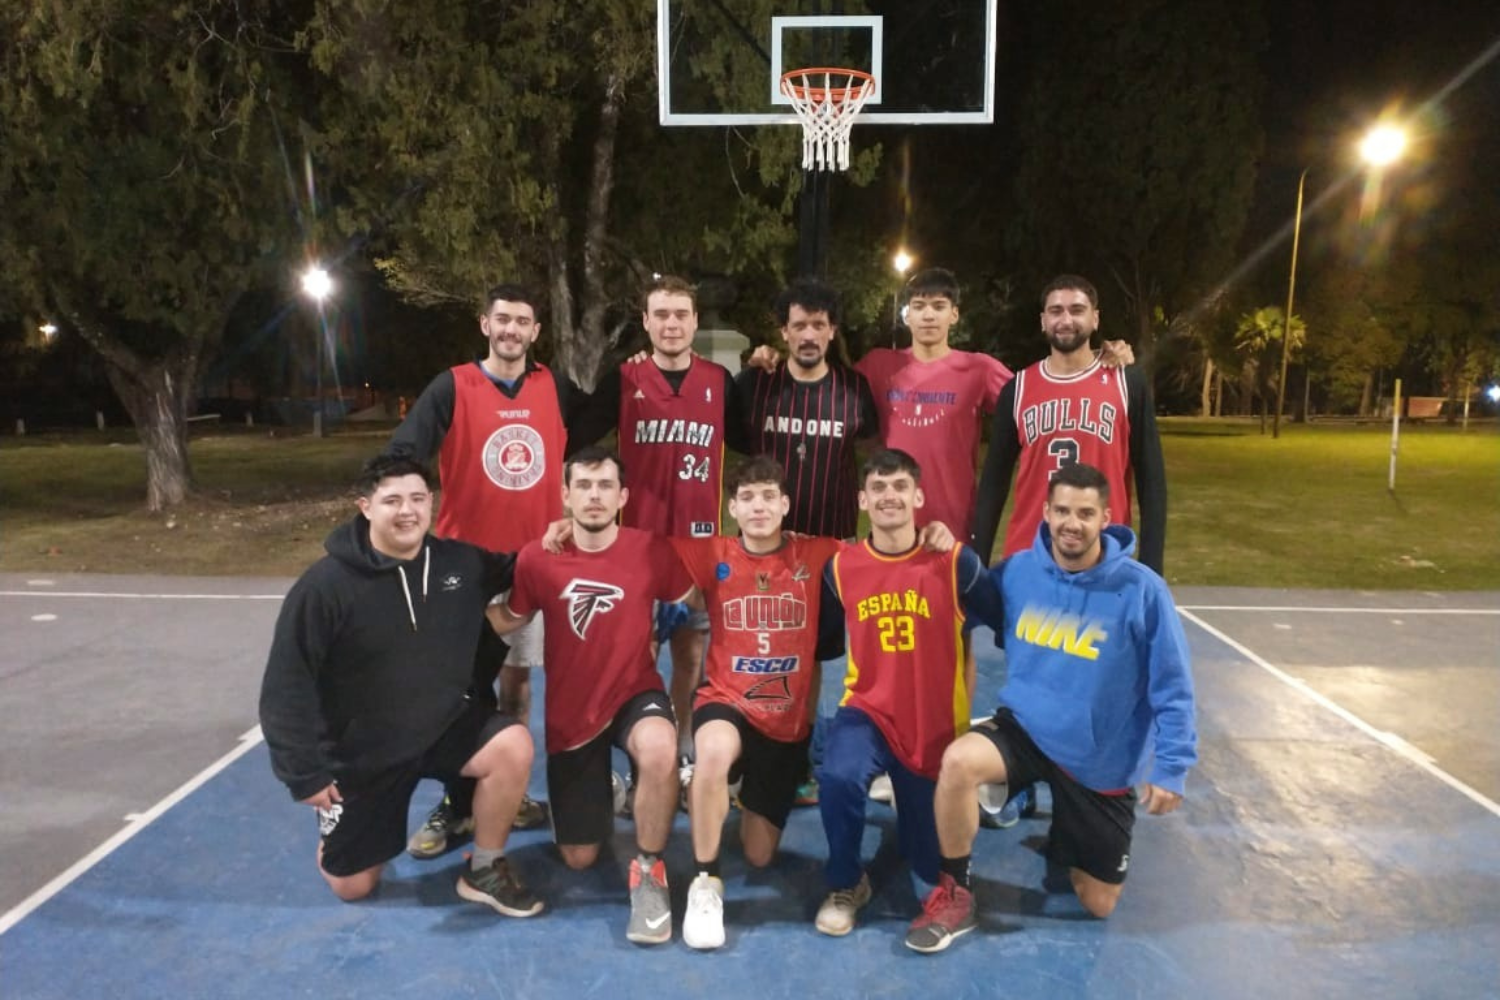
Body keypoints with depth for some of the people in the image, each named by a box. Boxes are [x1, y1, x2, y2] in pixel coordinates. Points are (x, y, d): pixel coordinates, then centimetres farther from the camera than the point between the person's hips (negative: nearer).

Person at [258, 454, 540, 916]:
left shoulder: (461, 561, -10)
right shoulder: (325, 585, -21)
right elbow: (288, 684, -16)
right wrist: (305, 771, -15)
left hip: (444, 724, 2)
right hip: (360, 750, -2)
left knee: (513, 747, -27)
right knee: (352, 887, 8)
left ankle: (485, 870, -3)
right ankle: (340, 824, 43)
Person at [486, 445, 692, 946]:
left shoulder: (650, 551, -11)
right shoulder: (536, 559, -11)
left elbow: (693, 608, 5)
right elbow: (510, 620, 4)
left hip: (635, 693, -1)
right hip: (571, 711, 2)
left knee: (659, 750, -40)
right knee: (578, 858, 8)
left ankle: (648, 870, -14)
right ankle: (603, 789, 44)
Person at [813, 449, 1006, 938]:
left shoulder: (955, 562, -12)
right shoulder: (840, 567, -5)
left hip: (938, 725, 0)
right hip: (868, 712, 0)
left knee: (933, 865, 10)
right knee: (837, 776, -34)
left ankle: (907, 798, 46)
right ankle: (846, 884, -3)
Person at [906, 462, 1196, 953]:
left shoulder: (1141, 589, -16)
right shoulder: (1017, 571, -8)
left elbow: (1172, 688, -10)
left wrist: (1170, 768, -12)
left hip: (1102, 761, -1)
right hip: (1023, 728, 1)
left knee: (1098, 905, 10)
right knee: (958, 761, -32)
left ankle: (1066, 836, 45)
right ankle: (955, 895, -8)